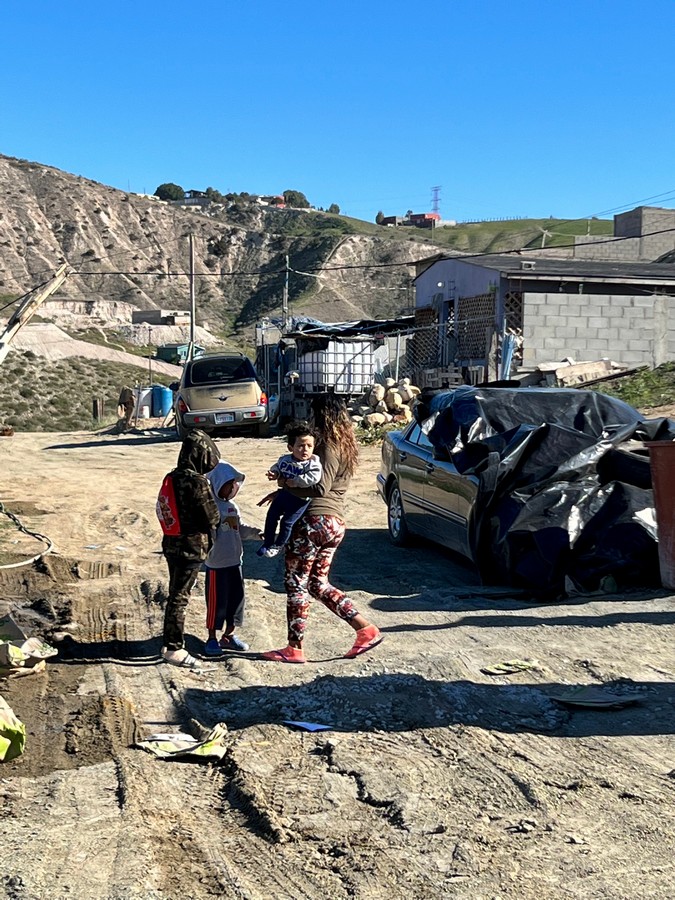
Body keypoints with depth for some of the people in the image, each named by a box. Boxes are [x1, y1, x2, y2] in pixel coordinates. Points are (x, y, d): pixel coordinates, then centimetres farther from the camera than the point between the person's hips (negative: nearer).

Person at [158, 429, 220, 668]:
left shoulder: (171, 478, 5)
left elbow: (164, 510, 11)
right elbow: (213, 518, -15)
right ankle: (174, 648, 9)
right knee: (180, 597, 0)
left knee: (175, 594, 18)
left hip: (171, 543, 8)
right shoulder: (197, 482, -20)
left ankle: (170, 643, 28)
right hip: (191, 547, -8)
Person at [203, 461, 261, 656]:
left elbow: (241, 529, 14)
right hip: (216, 564, -7)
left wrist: (257, 533, 0)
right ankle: (212, 638, 18)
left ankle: (229, 635, 29)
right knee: (216, 602, 2)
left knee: (236, 599, 13)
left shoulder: (232, 507, 9)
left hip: (235, 562, 8)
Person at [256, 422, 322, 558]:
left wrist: (295, 481, -31)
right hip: (284, 493, 6)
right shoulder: (285, 459, -7)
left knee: (287, 522, 3)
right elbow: (277, 466, 12)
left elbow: (314, 478, -39)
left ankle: (278, 545, 28)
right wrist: (274, 473, -12)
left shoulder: (313, 463, -24)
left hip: (300, 499, -5)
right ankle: (268, 542, 33)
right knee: (271, 516, 14)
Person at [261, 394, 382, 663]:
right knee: (319, 583, 17)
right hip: (336, 523, 9)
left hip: (314, 521, -9)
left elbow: (320, 488, -23)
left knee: (295, 583, 2)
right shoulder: (345, 445, 16)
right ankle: (366, 629, 12)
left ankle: (294, 648, 8)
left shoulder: (328, 447, -12)